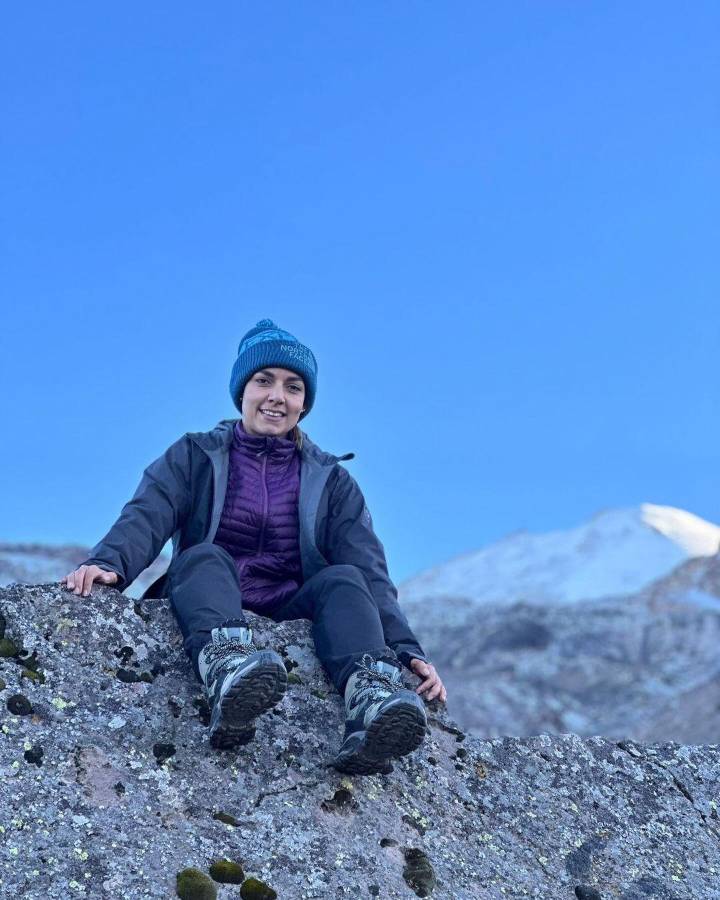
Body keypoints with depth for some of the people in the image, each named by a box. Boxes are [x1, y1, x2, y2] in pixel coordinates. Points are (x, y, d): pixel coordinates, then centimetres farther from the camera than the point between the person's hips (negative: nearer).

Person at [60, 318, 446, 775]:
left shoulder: (331, 480, 13)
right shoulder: (195, 456, 10)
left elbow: (370, 571, -1)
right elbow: (145, 518, -9)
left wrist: (406, 649, -18)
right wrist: (109, 562, -33)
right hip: (204, 625, -1)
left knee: (343, 580, -25)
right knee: (204, 558, -29)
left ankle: (371, 699, -55)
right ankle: (227, 672, -62)